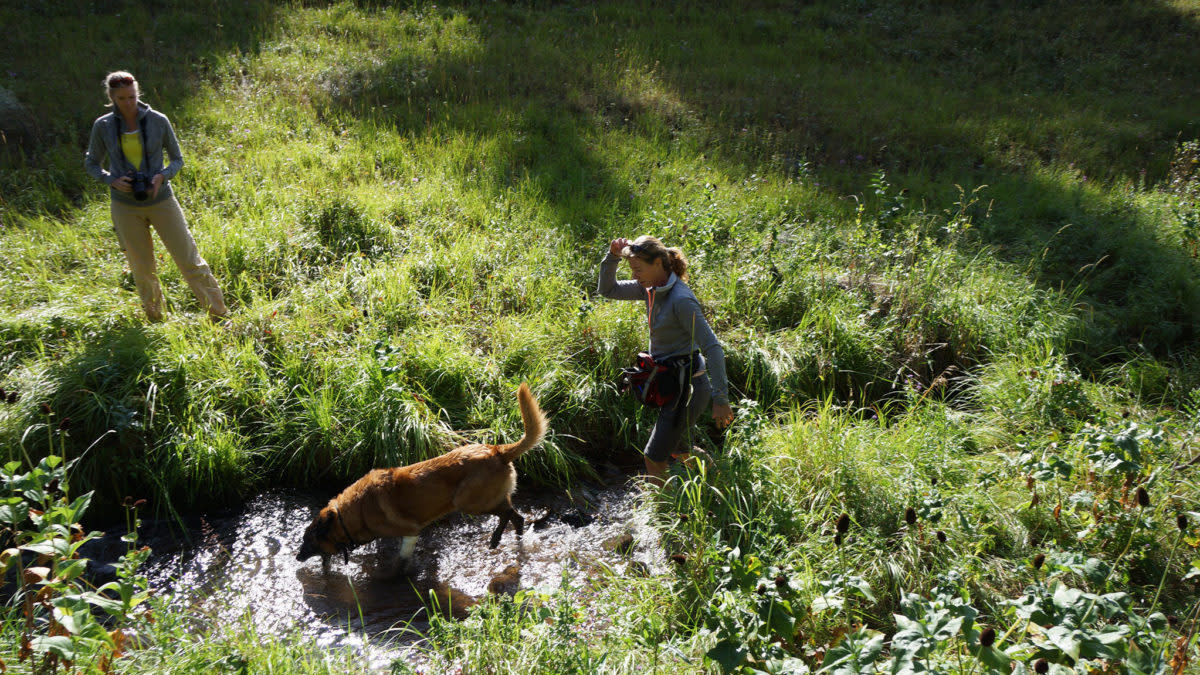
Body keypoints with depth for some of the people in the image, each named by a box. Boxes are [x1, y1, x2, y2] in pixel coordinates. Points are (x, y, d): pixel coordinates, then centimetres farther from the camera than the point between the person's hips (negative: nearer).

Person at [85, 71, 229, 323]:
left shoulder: (158, 121, -6)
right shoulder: (103, 126, -3)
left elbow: (177, 159, 3)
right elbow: (91, 163, 9)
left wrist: (162, 176, -17)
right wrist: (112, 180, -11)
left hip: (161, 201, -1)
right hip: (126, 206, 1)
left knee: (190, 260, -1)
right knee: (142, 269, 11)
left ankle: (221, 314, 6)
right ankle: (155, 320, 30)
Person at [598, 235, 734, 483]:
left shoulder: (681, 300, -25)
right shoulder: (651, 288, 1)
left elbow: (713, 348, -26)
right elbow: (608, 289, 13)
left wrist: (720, 400, -26)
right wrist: (612, 256, -4)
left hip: (688, 386, -9)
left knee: (654, 457, -1)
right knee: (673, 449, 24)